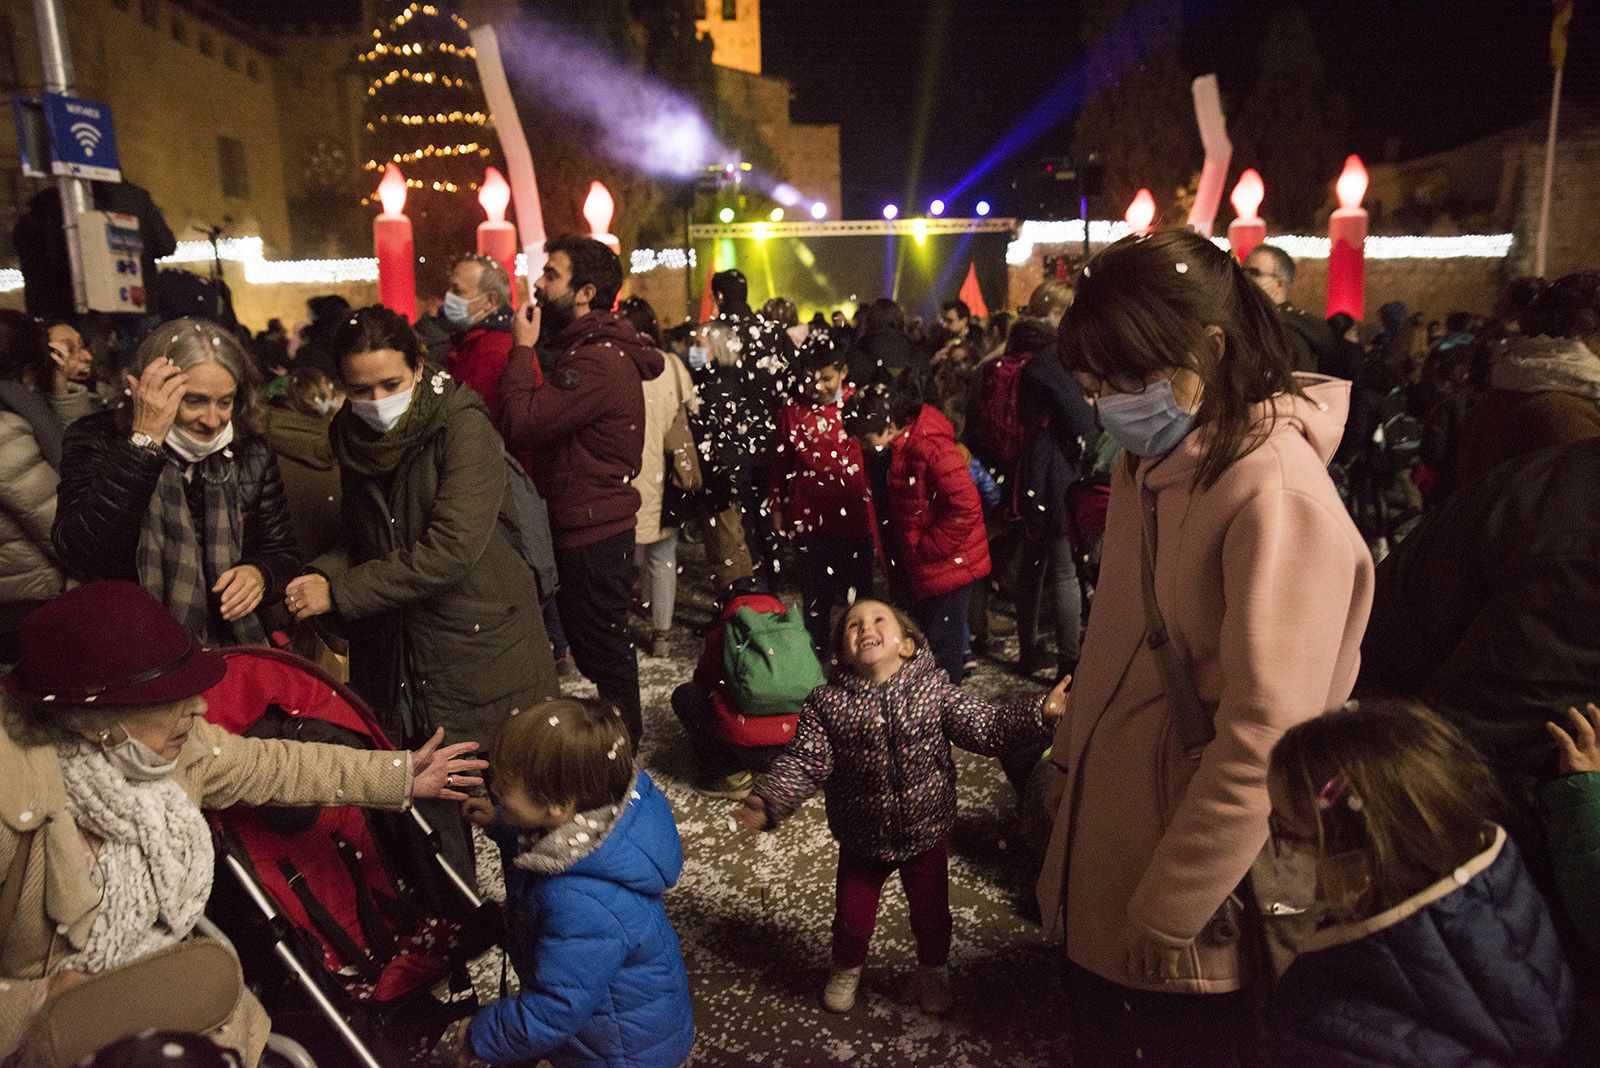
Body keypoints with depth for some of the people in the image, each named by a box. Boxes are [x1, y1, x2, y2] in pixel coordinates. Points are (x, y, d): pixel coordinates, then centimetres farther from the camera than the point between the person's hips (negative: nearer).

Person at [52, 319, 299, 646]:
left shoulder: (251, 453, 5)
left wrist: (261, 574, -12)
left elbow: (284, 553, 11)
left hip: (235, 644, 0)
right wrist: (144, 443, -20)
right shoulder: (97, 441, -3)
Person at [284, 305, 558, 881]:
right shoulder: (354, 438, 4)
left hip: (479, 649, -5)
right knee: (425, 807, 13)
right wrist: (323, 574, -7)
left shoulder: (463, 427, -15)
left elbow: (450, 549, -23)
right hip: (396, 657, 5)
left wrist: (340, 593, -19)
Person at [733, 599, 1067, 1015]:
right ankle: (846, 970, 50)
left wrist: (1039, 713, -27)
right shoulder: (826, 704, -15)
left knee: (930, 911, 19)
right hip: (861, 839, 0)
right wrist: (767, 802, -31)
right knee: (852, 917, 16)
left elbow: (986, 728, -15)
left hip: (926, 834, 0)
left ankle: (933, 970, 51)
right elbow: (803, 763, -17)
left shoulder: (935, 690, -14)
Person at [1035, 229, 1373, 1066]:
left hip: (1194, 902, -7)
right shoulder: (1149, 463, 2)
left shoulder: (1278, 494, -24)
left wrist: (1168, 908, -17)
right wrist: (1070, 753, 15)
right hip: (1104, 833, 7)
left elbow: (1263, 737, -25)